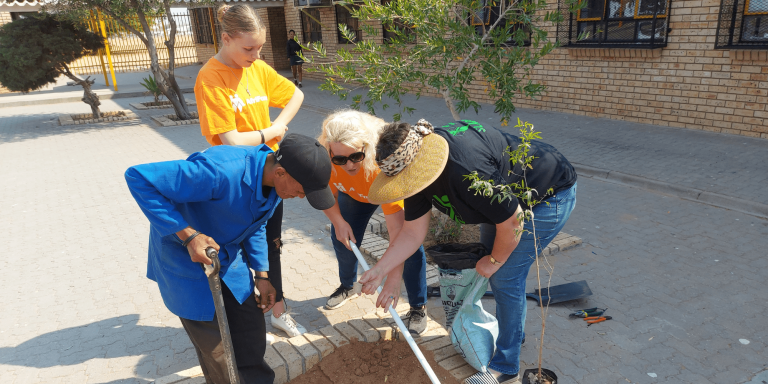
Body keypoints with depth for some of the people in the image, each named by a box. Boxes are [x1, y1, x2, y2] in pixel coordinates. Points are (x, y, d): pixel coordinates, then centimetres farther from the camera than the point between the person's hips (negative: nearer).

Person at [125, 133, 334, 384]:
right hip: (187, 259, -6)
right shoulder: (222, 172, -37)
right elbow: (139, 177, -32)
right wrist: (188, 235, -35)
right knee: (219, 358, 5)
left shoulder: (275, 181, -10)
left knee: (252, 336, 11)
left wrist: (261, 275, 3)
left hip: (228, 256, 6)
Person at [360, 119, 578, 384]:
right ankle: (514, 329, 39)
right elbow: (412, 233, -8)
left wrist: (494, 261, -12)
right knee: (486, 255, 17)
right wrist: (379, 270, -14)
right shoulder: (415, 167, -14)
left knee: (505, 276, -10)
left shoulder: (468, 172, -42)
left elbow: (511, 223, -29)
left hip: (551, 194, -9)